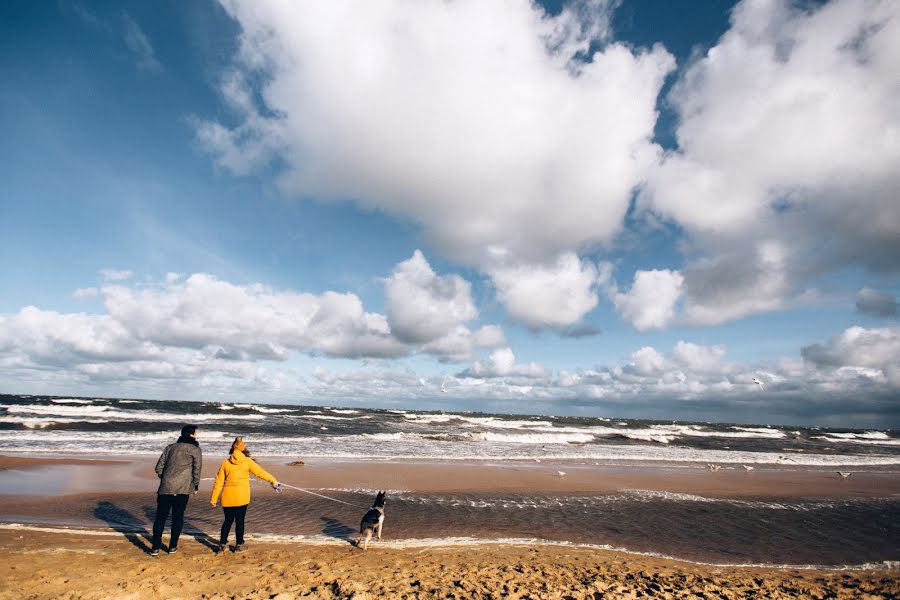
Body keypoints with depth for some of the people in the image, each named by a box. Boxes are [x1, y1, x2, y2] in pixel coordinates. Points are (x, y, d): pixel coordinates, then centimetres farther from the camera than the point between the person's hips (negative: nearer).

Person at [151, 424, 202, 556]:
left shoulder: (170, 447, 15)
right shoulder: (195, 449, 1)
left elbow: (159, 467, 13)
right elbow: (197, 470, -4)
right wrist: (195, 486, 8)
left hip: (165, 488, 4)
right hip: (183, 489, -3)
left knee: (160, 517, 11)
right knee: (178, 517, 8)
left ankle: (155, 547, 13)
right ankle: (172, 546, 14)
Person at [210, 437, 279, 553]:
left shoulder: (226, 462, 0)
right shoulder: (248, 461, -6)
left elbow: (219, 482, 2)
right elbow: (261, 472, 1)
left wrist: (213, 499, 10)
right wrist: (273, 480, 14)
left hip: (228, 498, 2)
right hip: (242, 498, -2)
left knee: (228, 520, 15)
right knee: (239, 521, 7)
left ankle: (222, 544, 17)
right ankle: (239, 544, 16)